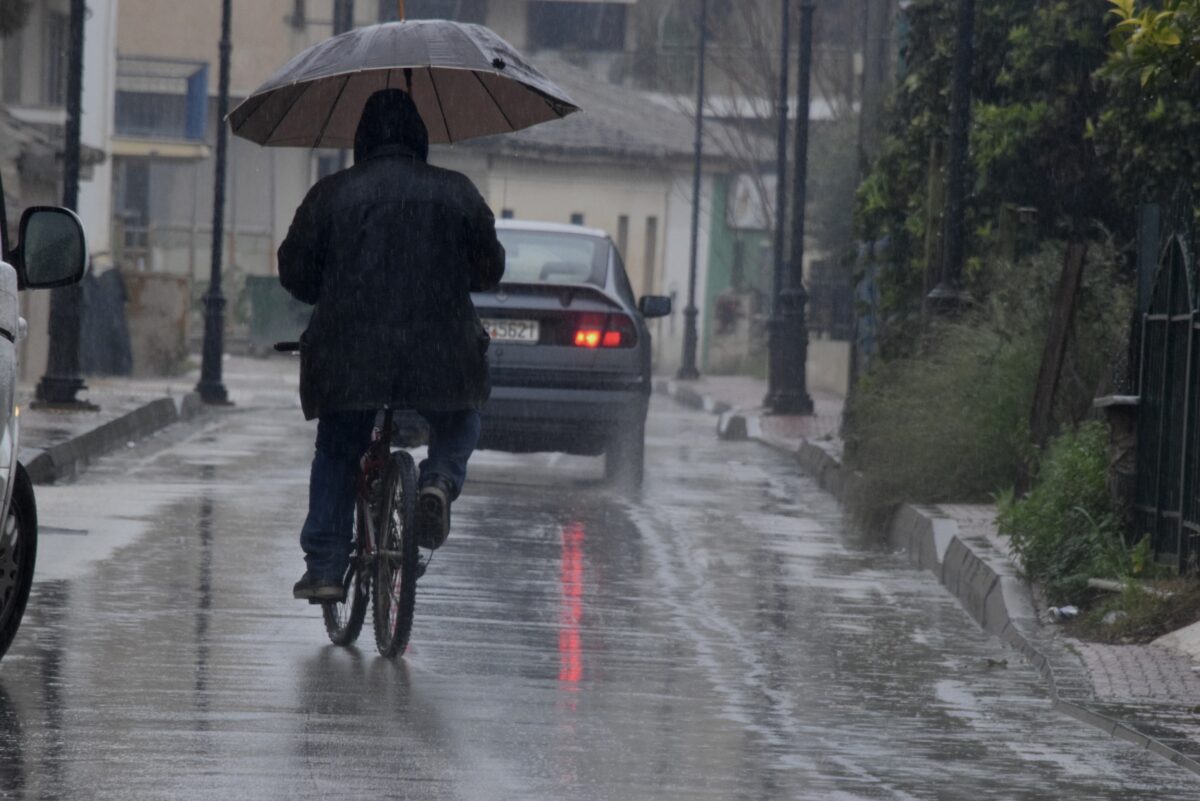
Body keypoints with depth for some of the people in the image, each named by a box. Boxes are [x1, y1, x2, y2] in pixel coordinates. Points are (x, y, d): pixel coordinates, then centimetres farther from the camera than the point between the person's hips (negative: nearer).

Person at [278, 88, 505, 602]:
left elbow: (294, 273, 7)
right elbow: (490, 269, 11)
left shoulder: (331, 194, 2)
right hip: (440, 354, 0)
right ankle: (440, 480, -7)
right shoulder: (456, 193, 4)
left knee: (336, 455, 17)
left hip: (348, 353, 0)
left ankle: (324, 568, 10)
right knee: (458, 427, 26)